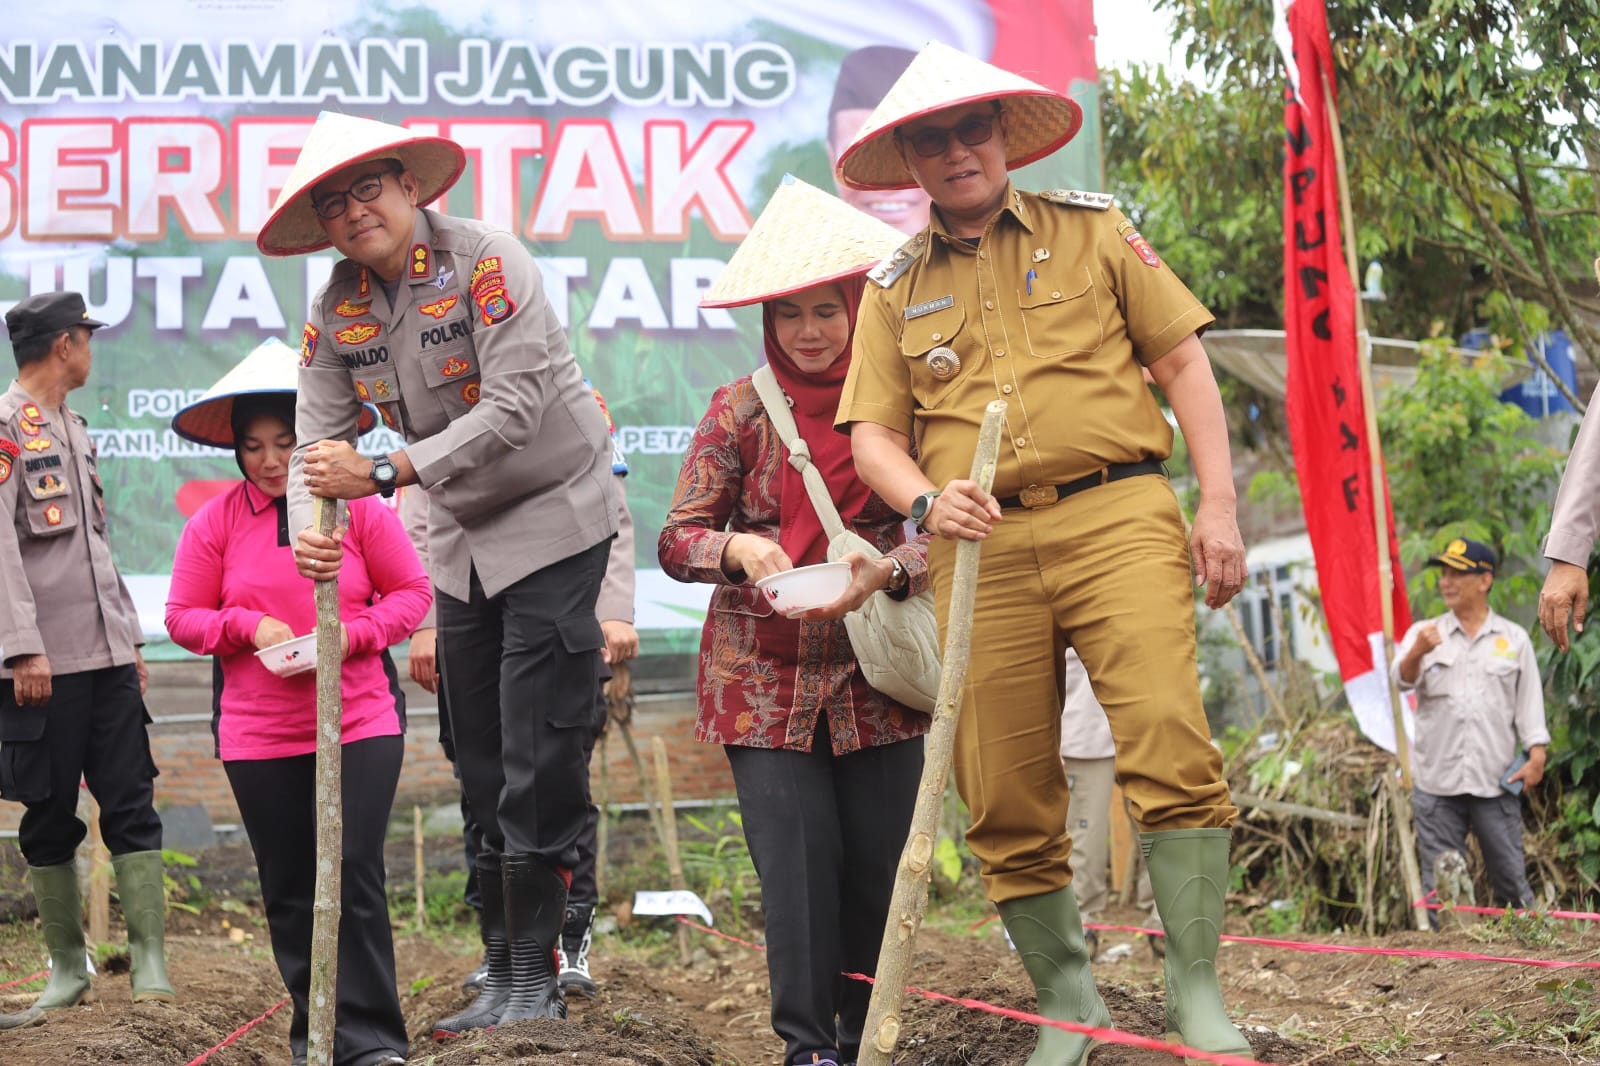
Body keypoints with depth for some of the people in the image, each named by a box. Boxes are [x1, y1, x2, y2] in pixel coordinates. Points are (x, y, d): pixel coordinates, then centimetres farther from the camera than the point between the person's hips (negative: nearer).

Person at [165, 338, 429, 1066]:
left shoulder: (357, 507, -1)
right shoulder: (216, 521, 2)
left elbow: (411, 591, 4)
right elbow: (182, 616, 7)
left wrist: (350, 632, -13)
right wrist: (248, 626, -12)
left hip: (359, 727, -2)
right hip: (258, 739, 2)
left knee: (356, 878, -8)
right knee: (289, 891, 8)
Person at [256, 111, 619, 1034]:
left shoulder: (487, 263, -18)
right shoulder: (336, 312, 1)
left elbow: (512, 410, -27)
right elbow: (317, 439, -3)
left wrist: (383, 474, -32)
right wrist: (310, 531, -24)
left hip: (553, 517, -7)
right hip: (462, 540, 7)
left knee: (539, 759, -10)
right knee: (483, 767, 9)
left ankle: (537, 978, -5)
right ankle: (503, 974, 16)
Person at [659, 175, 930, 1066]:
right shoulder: (741, 411, 1)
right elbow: (678, 538, 1)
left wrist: (887, 569, -23)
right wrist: (738, 547, -19)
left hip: (875, 675, 1)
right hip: (764, 678, -1)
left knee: (877, 860, 2)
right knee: (799, 860, -8)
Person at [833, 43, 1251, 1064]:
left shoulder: (1093, 231, 11)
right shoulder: (895, 288, 16)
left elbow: (1182, 360, 10)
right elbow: (873, 433, 13)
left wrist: (1219, 502, 0)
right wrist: (926, 501, -8)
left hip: (1116, 516, -2)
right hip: (981, 544, 2)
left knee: (1170, 742, -18)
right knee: (1007, 796, 1)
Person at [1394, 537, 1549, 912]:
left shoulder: (1514, 638, 9)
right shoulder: (1424, 634, 9)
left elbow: (1530, 700, 7)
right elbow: (1402, 680, -9)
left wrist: (1536, 755, -6)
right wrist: (1417, 653, -31)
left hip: (1495, 782, -1)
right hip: (1436, 782, 1)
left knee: (1511, 878, 2)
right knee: (1439, 882, 3)